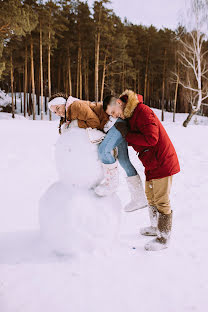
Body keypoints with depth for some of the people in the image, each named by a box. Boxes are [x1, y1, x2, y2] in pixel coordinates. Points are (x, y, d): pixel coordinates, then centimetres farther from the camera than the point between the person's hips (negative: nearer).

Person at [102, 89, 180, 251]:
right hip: (151, 164, 10)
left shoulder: (143, 111, -19)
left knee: (161, 201, -2)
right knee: (150, 196, 22)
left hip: (162, 162, -10)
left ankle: (164, 238, 11)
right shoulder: (128, 117, 11)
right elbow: (134, 139, 13)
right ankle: (156, 227, 40)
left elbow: (151, 138, -27)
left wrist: (127, 134, -20)